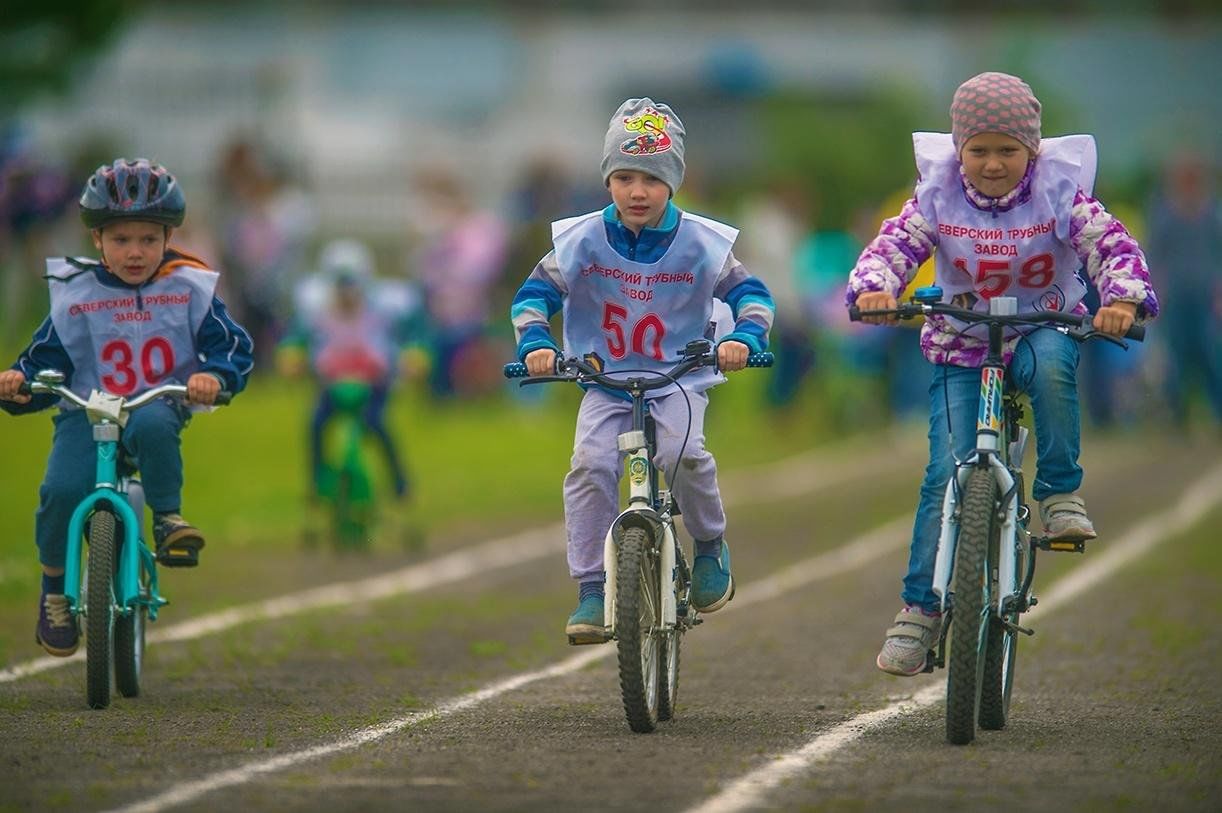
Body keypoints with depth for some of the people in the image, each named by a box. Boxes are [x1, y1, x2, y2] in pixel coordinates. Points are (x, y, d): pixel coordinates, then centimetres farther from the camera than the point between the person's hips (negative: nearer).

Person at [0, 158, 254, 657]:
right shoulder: (75, 295, 5)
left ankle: (168, 518, -19)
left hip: (158, 407, -1)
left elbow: (232, 345, 0)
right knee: (62, 490, -26)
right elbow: (46, 359, 7)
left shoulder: (189, 290, 4)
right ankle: (53, 587, -3)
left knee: (153, 426, -40)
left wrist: (215, 376, -23)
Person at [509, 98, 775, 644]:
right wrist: (534, 342, -19)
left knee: (682, 454, -29)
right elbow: (535, 292, 0)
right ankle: (592, 593, -14)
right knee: (590, 465, -22)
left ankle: (711, 546, 1)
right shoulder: (582, 240, -5)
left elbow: (749, 291, -1)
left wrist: (745, 336, -21)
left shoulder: (700, 243, -6)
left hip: (680, 379, -1)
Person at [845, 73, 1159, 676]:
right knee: (948, 470, -14)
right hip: (960, 348, 1)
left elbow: (1110, 243, -20)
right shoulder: (938, 195, -7)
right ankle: (919, 609, -4)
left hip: (1042, 331, -1)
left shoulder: (1059, 191, -10)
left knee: (1050, 364, -38)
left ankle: (1060, 493, -18)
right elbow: (894, 243, -17)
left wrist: (1122, 297, -41)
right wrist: (874, 287, -39)